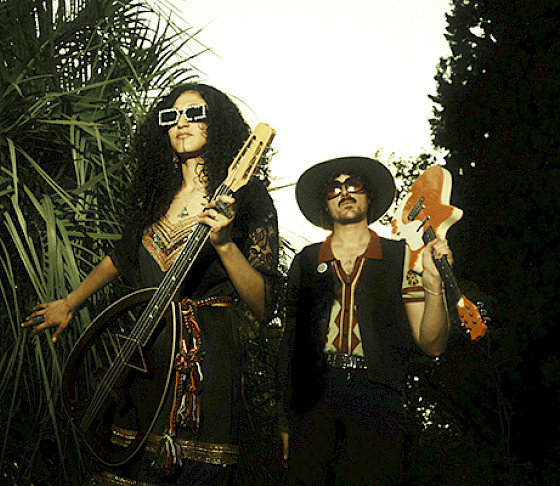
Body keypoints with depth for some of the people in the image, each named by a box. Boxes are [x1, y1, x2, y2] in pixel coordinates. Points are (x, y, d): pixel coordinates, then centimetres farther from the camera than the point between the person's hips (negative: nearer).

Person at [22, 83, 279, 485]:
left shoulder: (249, 201, -6)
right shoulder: (156, 196, 10)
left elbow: (264, 308, -13)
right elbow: (122, 257, 28)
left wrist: (224, 243, -27)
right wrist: (68, 304, 35)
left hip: (208, 362, -5)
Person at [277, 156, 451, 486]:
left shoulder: (401, 257, 10)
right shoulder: (306, 261, 15)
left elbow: (433, 345, 5)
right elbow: (290, 342, 15)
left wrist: (433, 282, -12)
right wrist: (285, 421, 10)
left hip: (376, 397, -1)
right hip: (312, 400, 1)